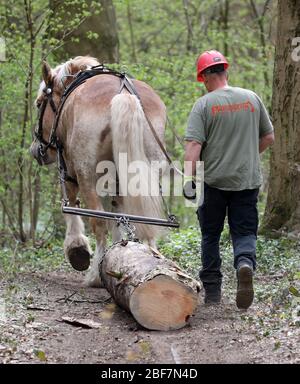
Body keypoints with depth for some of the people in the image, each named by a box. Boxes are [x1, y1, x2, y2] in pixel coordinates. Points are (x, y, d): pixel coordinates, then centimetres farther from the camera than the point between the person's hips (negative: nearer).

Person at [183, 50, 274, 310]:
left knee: (211, 236, 13)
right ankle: (245, 263, -25)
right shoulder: (252, 99, 2)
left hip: (214, 181, -2)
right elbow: (269, 137, 10)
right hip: (248, 180, 2)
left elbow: (194, 145, -17)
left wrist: (189, 180, -13)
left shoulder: (204, 104, -9)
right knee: (245, 232, 6)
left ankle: (212, 290, 17)